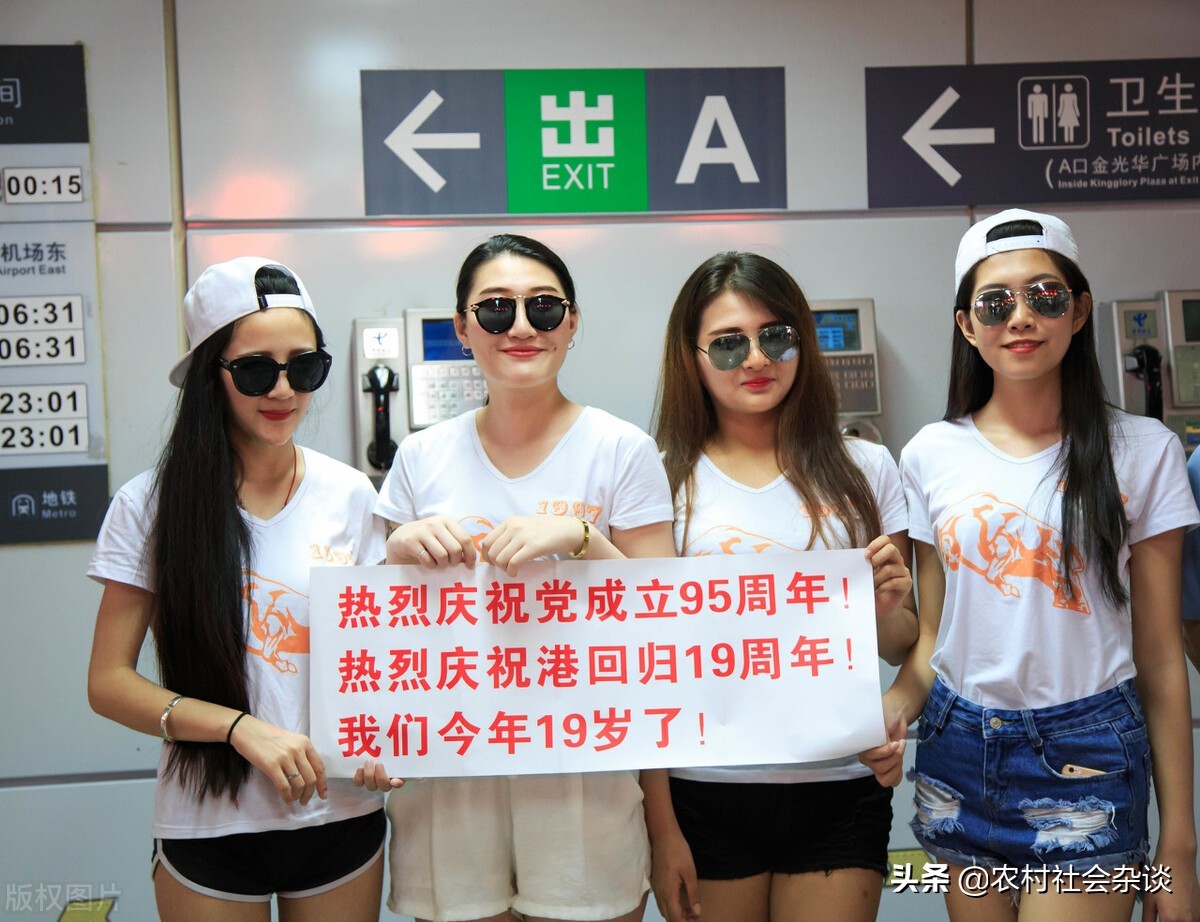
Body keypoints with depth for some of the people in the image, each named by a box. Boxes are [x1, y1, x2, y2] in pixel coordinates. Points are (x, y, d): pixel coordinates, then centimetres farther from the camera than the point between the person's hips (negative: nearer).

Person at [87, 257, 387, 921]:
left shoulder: (349, 495, -2)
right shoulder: (151, 505, -8)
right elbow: (109, 682, -6)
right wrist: (242, 727, -19)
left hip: (341, 817, 2)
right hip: (208, 829, -2)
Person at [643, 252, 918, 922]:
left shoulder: (864, 468, 2)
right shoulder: (668, 481, -3)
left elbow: (902, 649, 10)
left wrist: (889, 610, -13)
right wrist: (662, 828, -3)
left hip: (839, 790, 1)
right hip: (706, 793, -1)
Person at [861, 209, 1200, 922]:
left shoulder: (1142, 450, -4)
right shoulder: (932, 456, 2)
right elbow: (932, 635, 8)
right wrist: (893, 711, -13)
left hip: (1086, 760, -2)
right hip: (958, 753, 3)